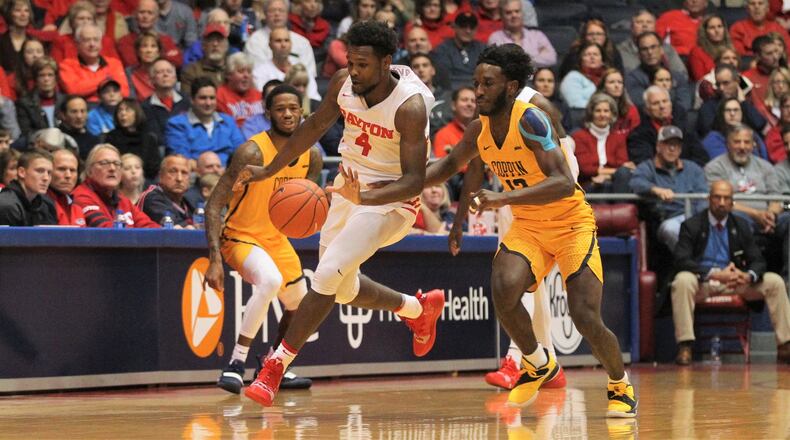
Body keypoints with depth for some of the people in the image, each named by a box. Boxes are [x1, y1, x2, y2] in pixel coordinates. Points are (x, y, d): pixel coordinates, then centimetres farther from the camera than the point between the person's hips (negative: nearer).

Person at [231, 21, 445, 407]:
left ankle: (276, 365, -14)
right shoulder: (344, 83, -10)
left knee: (327, 275, -21)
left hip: (389, 200, -7)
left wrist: (364, 197, -43)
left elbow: (414, 181, -27)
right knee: (343, 288, 16)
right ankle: (419, 309, 41)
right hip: (350, 186, 7)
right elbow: (317, 124, 9)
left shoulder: (410, 107, -28)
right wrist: (269, 170, 12)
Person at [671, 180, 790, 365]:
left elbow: (758, 261, 8)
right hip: (702, 283, -4)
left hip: (735, 282, 4)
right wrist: (716, 274, -26)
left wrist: (748, 276, -19)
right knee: (682, 280, -37)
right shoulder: (691, 226, -1)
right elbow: (682, 261, -14)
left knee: (775, 282, -14)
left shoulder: (741, 226, 12)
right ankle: (685, 346, -40)